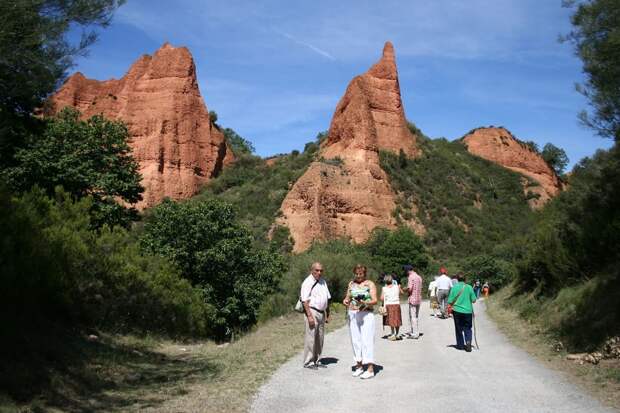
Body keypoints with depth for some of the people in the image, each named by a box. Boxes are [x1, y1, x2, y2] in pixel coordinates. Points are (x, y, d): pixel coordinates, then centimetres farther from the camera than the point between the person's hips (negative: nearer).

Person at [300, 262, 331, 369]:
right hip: (312, 312, -8)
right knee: (310, 338, -6)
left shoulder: (323, 282, 15)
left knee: (320, 338, 12)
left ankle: (317, 360, 23)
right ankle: (308, 362, 4)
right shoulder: (308, 282, -10)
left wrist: (328, 314, 17)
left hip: (322, 313, 8)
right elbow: (305, 300, -15)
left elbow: (327, 299, 20)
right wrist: (309, 316, -21)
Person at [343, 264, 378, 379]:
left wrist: (365, 302, -24)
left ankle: (370, 369, -7)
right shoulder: (351, 284, 13)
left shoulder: (370, 284, 1)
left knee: (367, 340, -8)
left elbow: (375, 300, -5)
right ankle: (359, 366, 18)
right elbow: (347, 298, 17)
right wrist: (345, 301, -6)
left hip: (366, 315, -4)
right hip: (352, 314, 5)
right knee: (355, 339, 7)